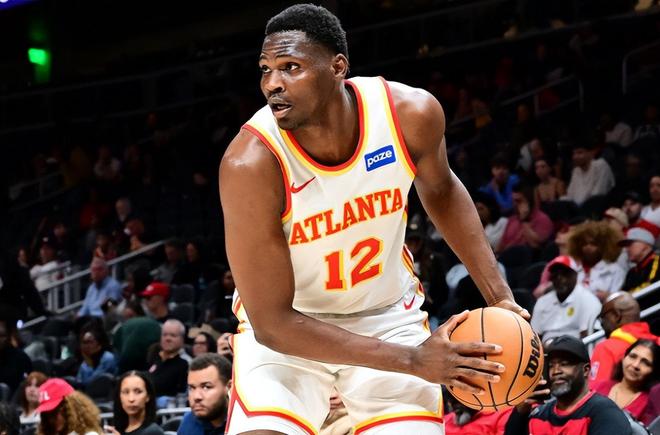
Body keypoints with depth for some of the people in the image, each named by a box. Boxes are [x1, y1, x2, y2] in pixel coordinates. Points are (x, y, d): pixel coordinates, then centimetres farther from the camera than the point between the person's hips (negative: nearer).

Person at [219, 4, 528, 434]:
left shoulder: (411, 114, -20)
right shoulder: (251, 164, -30)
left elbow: (440, 191, 6)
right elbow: (272, 323, -26)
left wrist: (499, 295, -4)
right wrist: (412, 360, -30)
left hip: (388, 314, 3)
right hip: (287, 327, -3)